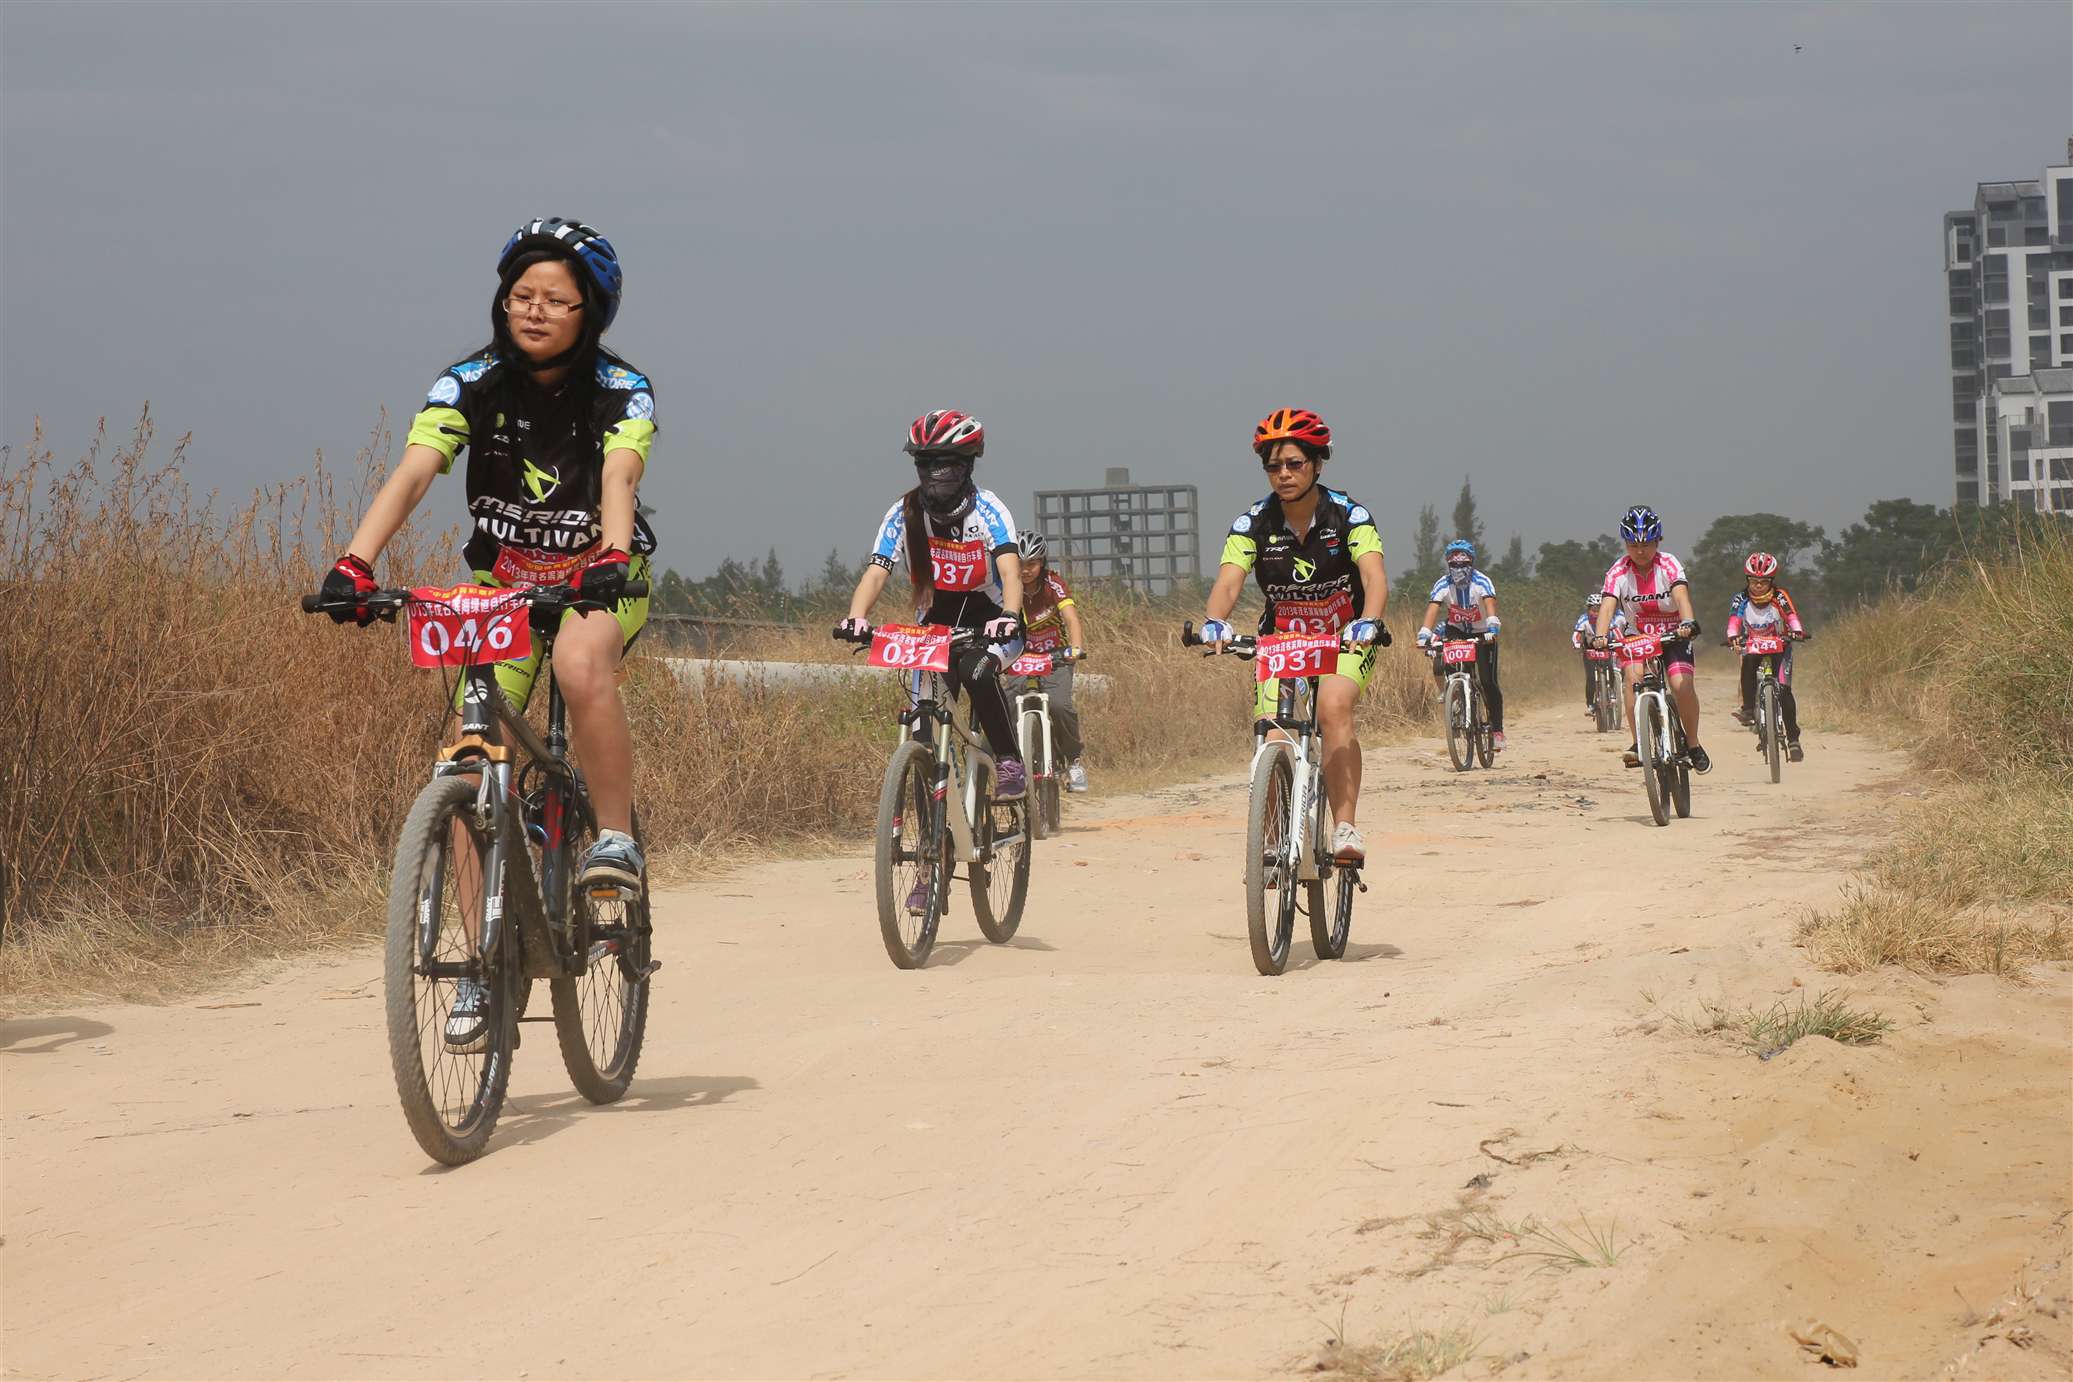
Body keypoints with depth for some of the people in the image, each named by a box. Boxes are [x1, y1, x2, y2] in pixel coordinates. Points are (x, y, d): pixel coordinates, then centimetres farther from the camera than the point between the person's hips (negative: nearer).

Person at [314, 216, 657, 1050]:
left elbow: (618, 479, -30)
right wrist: (354, 563, -39)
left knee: (581, 661, -38)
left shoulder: (622, 392, -13)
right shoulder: (469, 385, -9)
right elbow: (411, 474, -23)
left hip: (599, 583, -2)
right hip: (504, 585, 3)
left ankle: (617, 836, -20)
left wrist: (611, 560, -51)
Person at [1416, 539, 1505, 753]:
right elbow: (1432, 609, -30)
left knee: (1488, 682, -11)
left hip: (1482, 633, -2)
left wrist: (1492, 628, -59)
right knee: (1439, 668, -25)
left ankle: (1497, 731, 0)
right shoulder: (1442, 585, -19)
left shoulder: (1482, 582, -24)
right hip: (1456, 631, 2)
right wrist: (1424, 634, -46)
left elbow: (1490, 604, -40)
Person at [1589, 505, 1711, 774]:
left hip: (1673, 636, -1)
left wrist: (1687, 623, -54)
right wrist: (1599, 635, -45)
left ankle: (1693, 744, 0)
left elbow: (1681, 594, -34)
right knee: (1633, 675, -28)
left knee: (1682, 685, -22)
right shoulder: (1619, 571, -13)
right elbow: (1608, 605, -26)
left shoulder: (1668, 565, -17)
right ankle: (1639, 744, -23)